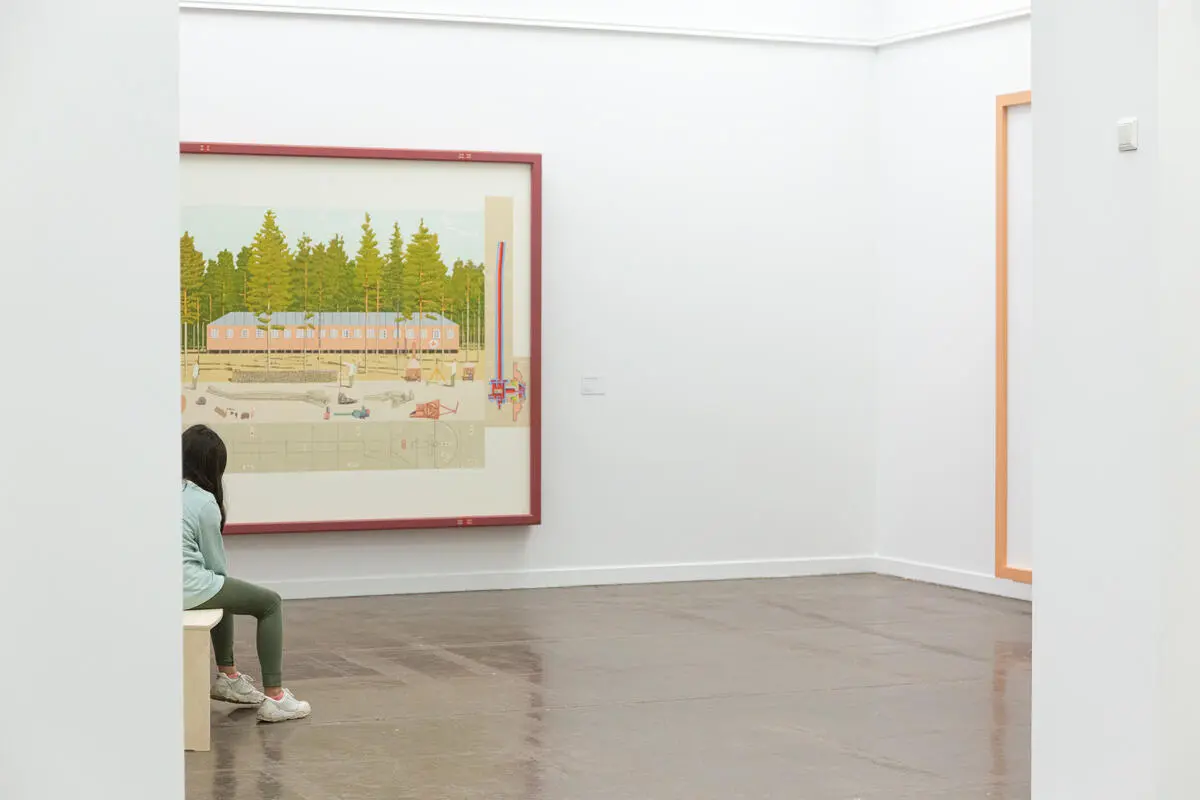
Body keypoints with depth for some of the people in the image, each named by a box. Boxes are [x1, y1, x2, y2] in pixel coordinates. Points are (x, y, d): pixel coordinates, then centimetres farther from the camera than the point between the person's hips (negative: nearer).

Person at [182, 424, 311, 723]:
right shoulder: (203, 502, -11)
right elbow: (215, 561, -2)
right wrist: (218, 582, 20)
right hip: (186, 588, -8)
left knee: (224, 591, 36)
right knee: (270, 603, 9)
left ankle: (228, 676, 43)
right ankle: (273, 697, 4)